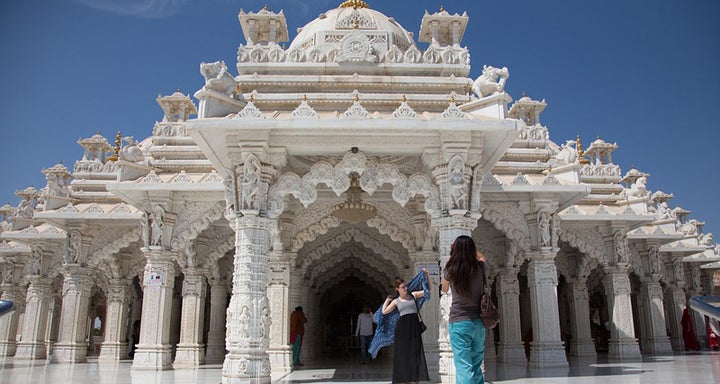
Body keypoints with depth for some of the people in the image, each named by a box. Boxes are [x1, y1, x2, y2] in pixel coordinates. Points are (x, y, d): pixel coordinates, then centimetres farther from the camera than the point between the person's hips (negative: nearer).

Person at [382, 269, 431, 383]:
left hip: (414, 327, 0)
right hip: (402, 328, 0)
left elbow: (428, 290, 4)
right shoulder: (396, 301, 8)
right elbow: (384, 312, 4)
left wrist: (427, 277, -8)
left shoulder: (413, 295, 8)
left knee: (415, 353, -3)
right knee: (403, 354, 1)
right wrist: (387, 300, 15)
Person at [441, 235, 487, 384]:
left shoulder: (451, 270, -6)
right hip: (478, 323, 4)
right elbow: (481, 257, 28)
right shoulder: (479, 268, 1)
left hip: (458, 323, -4)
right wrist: (469, 246, 21)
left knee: (464, 369, -8)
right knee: (477, 368, 16)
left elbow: (444, 289, 17)